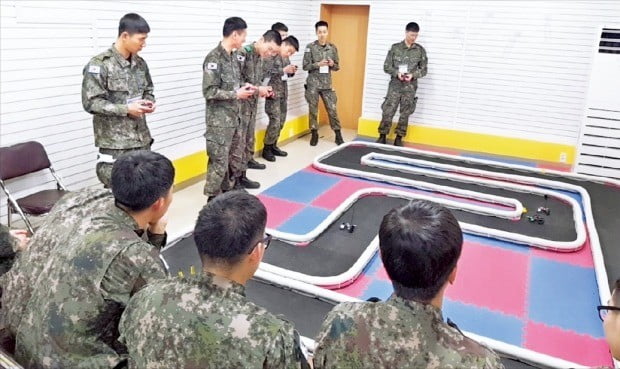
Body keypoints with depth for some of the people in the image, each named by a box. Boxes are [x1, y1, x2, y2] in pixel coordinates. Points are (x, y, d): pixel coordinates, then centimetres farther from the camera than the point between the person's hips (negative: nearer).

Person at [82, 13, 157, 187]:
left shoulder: (140, 63, 8)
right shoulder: (99, 64, -12)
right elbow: (91, 102, -15)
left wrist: (149, 101, -3)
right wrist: (126, 109, -21)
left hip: (141, 138, 6)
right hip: (114, 142, -6)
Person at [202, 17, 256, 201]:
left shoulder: (234, 56, 9)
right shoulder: (214, 58, -17)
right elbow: (209, 92, -21)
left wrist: (244, 88, 1)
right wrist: (236, 94, -17)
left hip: (235, 117, 9)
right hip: (219, 120, -9)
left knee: (237, 158, 16)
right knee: (219, 162, -1)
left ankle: (228, 193, 31)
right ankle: (214, 200, 12)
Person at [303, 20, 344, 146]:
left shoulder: (332, 47, 4)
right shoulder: (310, 47, -5)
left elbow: (337, 67, 10)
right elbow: (305, 66, -6)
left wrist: (332, 64, -12)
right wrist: (318, 64, -19)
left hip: (327, 84, 2)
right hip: (313, 84, -2)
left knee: (332, 110, 4)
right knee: (313, 110, 6)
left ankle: (338, 135, 14)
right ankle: (314, 134, 20)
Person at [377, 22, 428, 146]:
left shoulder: (420, 50, 3)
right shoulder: (395, 47, 0)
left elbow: (424, 69, 6)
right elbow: (386, 66, 1)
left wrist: (413, 75, -13)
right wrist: (397, 73, -17)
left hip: (410, 87, 1)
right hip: (395, 86, -1)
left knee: (405, 114, 6)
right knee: (388, 112, -3)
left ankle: (399, 138, 16)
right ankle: (382, 136, 10)